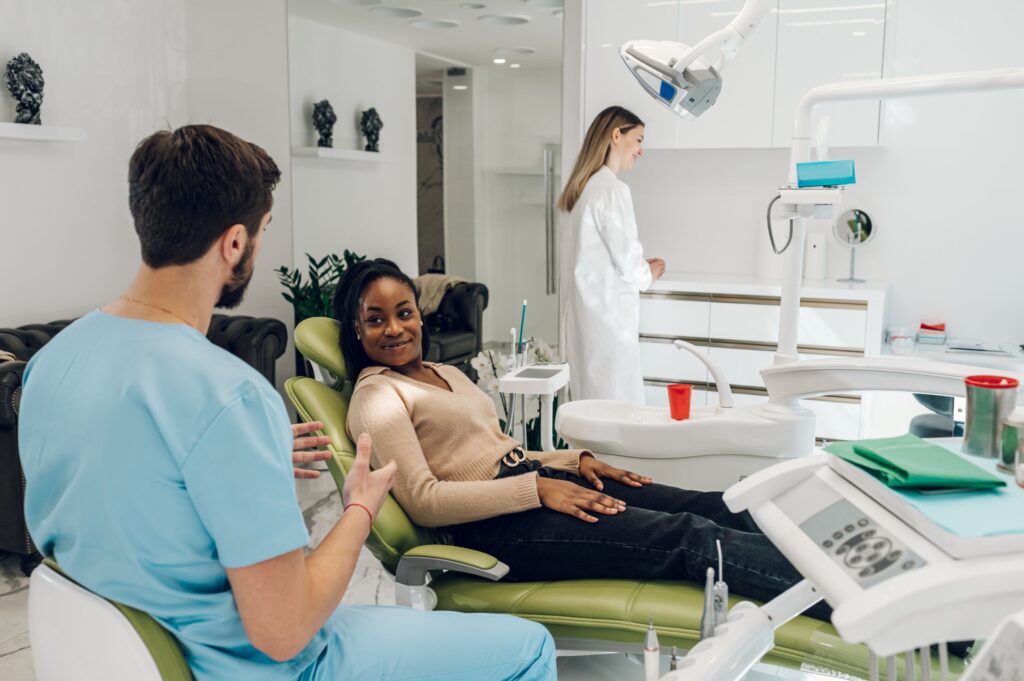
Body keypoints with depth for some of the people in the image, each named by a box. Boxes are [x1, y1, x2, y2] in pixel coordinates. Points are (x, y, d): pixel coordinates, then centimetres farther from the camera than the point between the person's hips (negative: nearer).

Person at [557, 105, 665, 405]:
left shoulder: (585, 187, 12)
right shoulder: (612, 189, -15)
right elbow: (627, 262, -14)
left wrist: (639, 266, 13)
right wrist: (649, 273, 6)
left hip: (584, 309, 9)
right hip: (608, 312, -9)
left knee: (590, 400, 13)